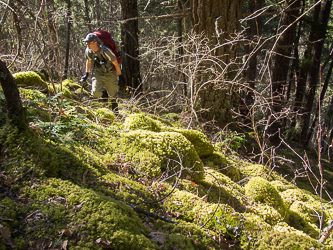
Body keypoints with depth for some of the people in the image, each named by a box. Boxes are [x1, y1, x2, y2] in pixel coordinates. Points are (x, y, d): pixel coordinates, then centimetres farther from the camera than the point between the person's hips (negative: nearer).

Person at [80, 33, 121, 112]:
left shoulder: (106, 51, -29)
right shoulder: (88, 51, -13)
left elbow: (116, 64, -16)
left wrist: (120, 76, -7)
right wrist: (86, 74, 12)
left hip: (110, 74, -3)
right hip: (97, 73, 3)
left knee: (113, 95, 4)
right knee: (95, 92, -18)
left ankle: (115, 111, 25)